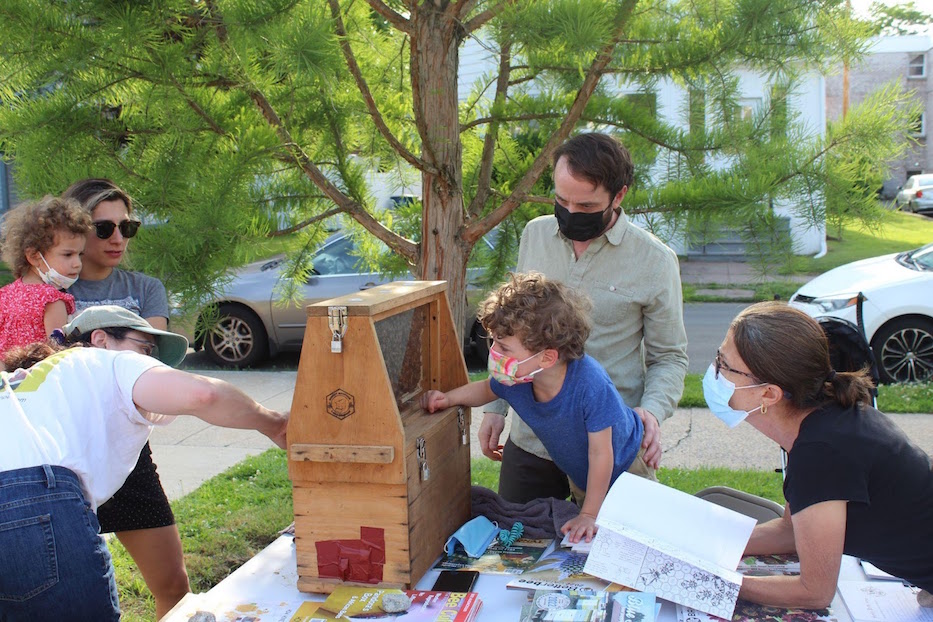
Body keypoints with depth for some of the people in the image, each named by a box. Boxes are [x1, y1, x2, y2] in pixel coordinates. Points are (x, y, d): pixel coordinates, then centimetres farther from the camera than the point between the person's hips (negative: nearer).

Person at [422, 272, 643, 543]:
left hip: (624, 465, -5)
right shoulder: (514, 380, -26)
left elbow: (601, 455, -33)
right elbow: (486, 389, 2)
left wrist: (589, 515, -26)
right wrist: (448, 398, -15)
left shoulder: (590, 384, -42)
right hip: (580, 477, 5)